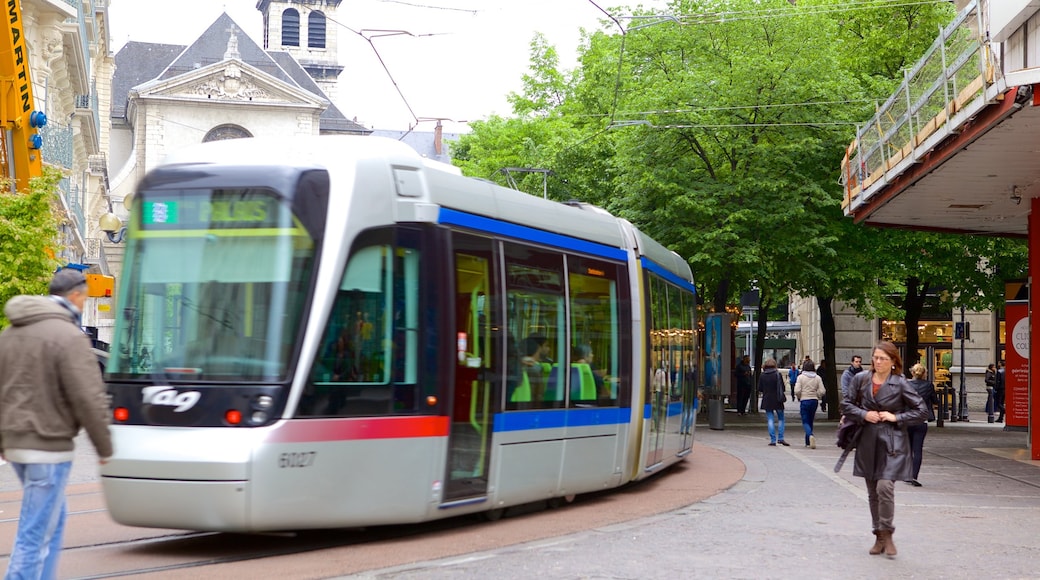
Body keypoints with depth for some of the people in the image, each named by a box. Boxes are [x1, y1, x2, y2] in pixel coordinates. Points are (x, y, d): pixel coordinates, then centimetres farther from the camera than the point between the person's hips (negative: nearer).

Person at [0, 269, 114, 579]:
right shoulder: (69, 337, -15)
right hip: (49, 446, -9)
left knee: (53, 520, 21)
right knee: (35, 533, -4)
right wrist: (104, 446, -5)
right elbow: (89, 399, -17)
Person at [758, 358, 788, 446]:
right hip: (777, 400, -1)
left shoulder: (762, 376, -3)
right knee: (781, 419, 10)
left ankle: (773, 440, -1)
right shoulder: (777, 375, -7)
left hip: (767, 400, 1)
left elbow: (759, 389, 1)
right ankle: (780, 438, 0)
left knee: (770, 420, 5)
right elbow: (782, 387, -5)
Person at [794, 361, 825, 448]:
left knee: (805, 422, -1)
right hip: (814, 401, 3)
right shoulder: (818, 378, 1)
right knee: (810, 421, 15)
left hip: (804, 401, -3)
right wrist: (817, 397, 15)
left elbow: (797, 390, -13)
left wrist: (799, 397, 7)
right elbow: (822, 391, -3)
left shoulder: (801, 377, -6)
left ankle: (810, 435, -29)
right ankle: (808, 442, 20)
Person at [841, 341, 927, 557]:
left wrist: (896, 417, -10)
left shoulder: (900, 384, -5)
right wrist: (863, 414, -6)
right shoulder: (860, 380, 4)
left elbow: (921, 411, -1)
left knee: (885, 487, -17)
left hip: (891, 443, -4)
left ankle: (887, 534, -1)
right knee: (873, 492, 10)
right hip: (867, 442, 4)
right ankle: (879, 537, 21)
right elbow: (846, 405, 11)